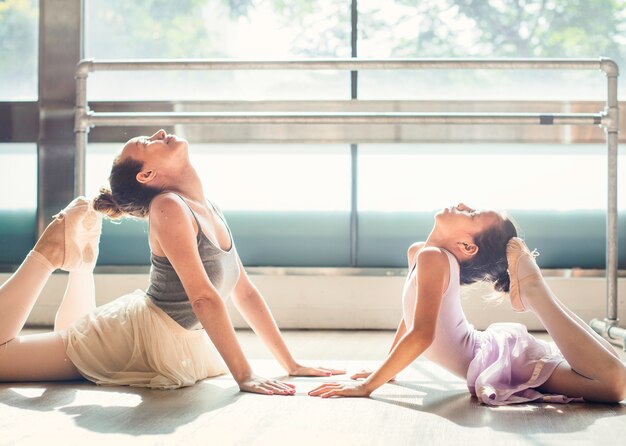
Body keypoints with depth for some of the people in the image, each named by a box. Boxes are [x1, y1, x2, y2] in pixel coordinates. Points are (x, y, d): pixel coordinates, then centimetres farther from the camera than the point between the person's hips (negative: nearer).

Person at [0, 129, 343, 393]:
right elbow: (204, 297, -28)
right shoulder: (168, 207, -22)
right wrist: (245, 377, -30)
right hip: (135, 335, -7)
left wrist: (290, 364, 3)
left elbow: (246, 292, 7)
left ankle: (82, 261, 30)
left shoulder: (209, 211, 3)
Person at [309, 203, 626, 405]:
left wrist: (368, 385, -23)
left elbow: (422, 334, -26)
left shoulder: (433, 257, -18)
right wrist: (384, 371, 23)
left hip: (504, 358, -8)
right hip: (491, 354, 8)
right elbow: (410, 317, 24)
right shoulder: (417, 252, 11)